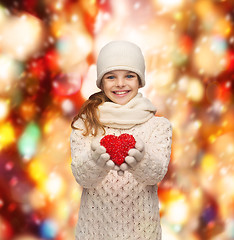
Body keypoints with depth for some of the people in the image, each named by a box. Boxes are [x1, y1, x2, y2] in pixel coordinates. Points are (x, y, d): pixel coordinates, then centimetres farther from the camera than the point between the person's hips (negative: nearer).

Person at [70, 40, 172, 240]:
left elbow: (158, 173, -16)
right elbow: (81, 177, -13)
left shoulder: (159, 125, -5)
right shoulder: (84, 123, -5)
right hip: (95, 223, 0)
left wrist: (140, 160, -37)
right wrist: (96, 160, -34)